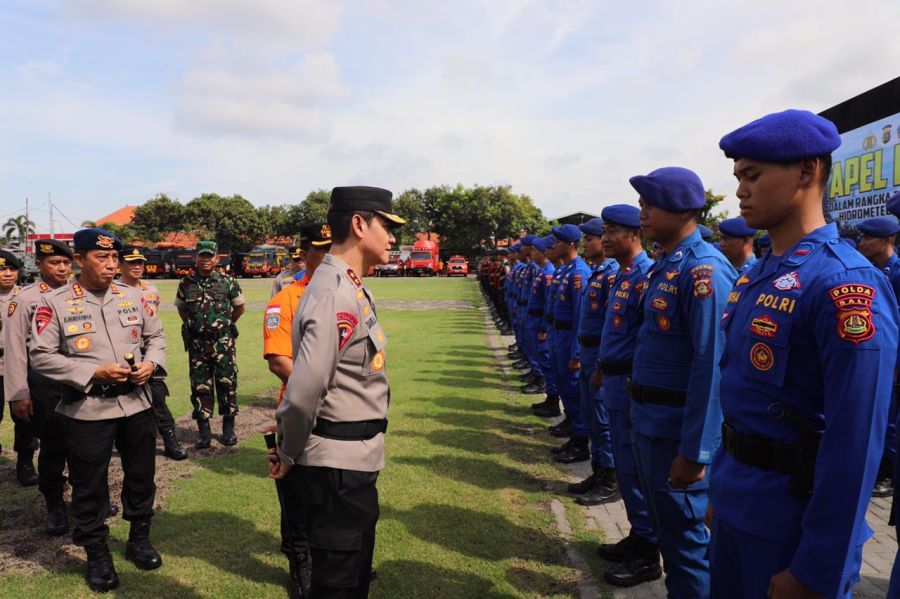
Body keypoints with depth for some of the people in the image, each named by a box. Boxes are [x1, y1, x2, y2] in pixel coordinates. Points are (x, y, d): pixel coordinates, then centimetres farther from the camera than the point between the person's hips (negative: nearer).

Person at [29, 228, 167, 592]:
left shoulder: (132, 297, 5)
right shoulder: (54, 303, -8)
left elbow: (156, 335, 14)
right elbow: (41, 356, -10)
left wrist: (151, 362, -7)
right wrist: (94, 372, -19)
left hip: (137, 403, 4)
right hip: (86, 410, -4)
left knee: (142, 475, 16)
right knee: (89, 485, 9)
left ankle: (139, 539, 37)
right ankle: (97, 555, 28)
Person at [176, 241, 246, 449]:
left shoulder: (228, 282, -1)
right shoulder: (186, 284, 3)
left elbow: (239, 307, 11)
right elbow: (181, 309, 19)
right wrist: (194, 326, 12)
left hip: (223, 342, -1)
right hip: (197, 344, 2)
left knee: (227, 384, 2)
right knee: (200, 387, 5)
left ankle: (228, 427, 15)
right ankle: (203, 430, 15)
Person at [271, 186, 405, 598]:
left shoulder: (350, 286, 10)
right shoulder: (335, 295, -22)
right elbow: (303, 393, -28)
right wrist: (289, 455, -11)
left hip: (356, 461, 9)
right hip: (338, 466, -9)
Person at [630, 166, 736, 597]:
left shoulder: (704, 271, -20)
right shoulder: (666, 266, 9)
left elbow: (712, 365, -24)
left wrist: (694, 451, -23)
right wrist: (640, 408, 16)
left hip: (677, 428, -9)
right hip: (649, 420, 9)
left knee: (684, 534, 6)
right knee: (663, 524, 23)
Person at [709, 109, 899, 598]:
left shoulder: (844, 283, -21)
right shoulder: (756, 276, 6)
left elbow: (855, 443, -23)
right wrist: (722, 485, 17)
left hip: (791, 517, -8)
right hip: (734, 503, 8)